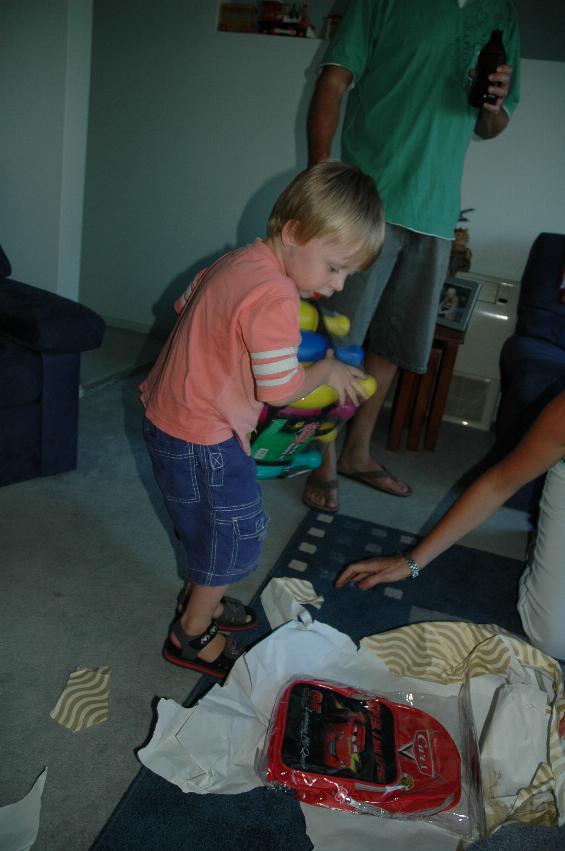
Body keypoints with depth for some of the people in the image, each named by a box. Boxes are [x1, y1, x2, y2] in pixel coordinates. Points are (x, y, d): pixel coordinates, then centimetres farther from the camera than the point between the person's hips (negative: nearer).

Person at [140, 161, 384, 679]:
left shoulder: (238, 261, 3)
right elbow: (280, 389, -23)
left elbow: (185, 303, 18)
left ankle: (201, 600, 45)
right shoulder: (275, 297, -27)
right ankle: (192, 636, 26)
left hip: (171, 415, 10)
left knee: (213, 524, 25)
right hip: (201, 440, -10)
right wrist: (327, 371, -6)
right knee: (238, 532, 7)